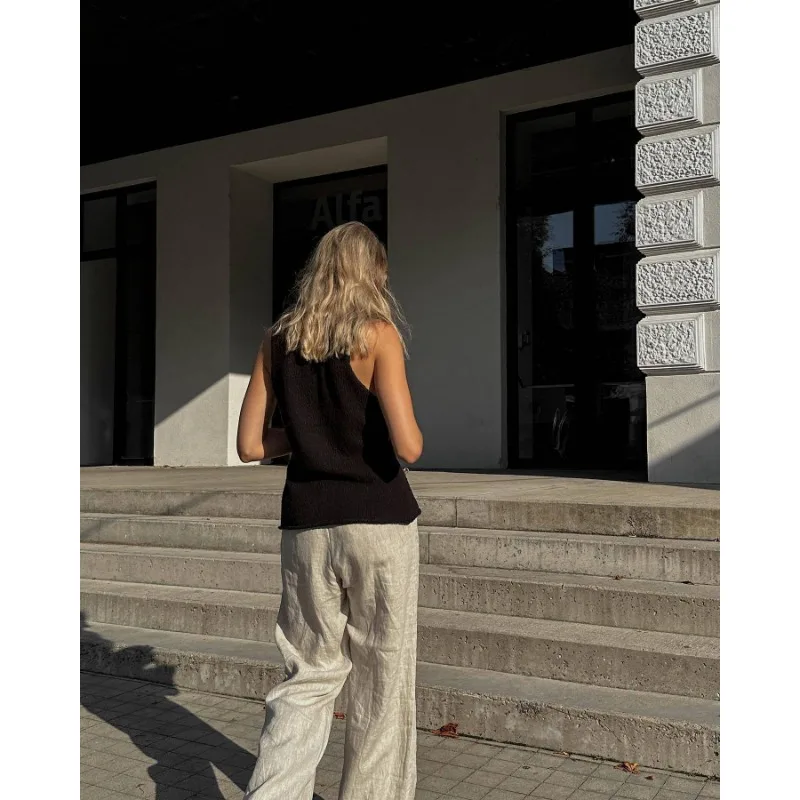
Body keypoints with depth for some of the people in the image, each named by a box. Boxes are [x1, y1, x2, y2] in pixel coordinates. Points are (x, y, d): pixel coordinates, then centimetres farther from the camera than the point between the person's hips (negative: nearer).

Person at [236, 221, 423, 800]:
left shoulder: (279, 340, 7)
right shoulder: (377, 333, -7)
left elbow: (251, 445, 5)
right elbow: (408, 447, -16)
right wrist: (416, 432, 6)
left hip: (306, 527, 4)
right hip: (378, 524, -4)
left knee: (309, 676, 16)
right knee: (382, 683, 11)